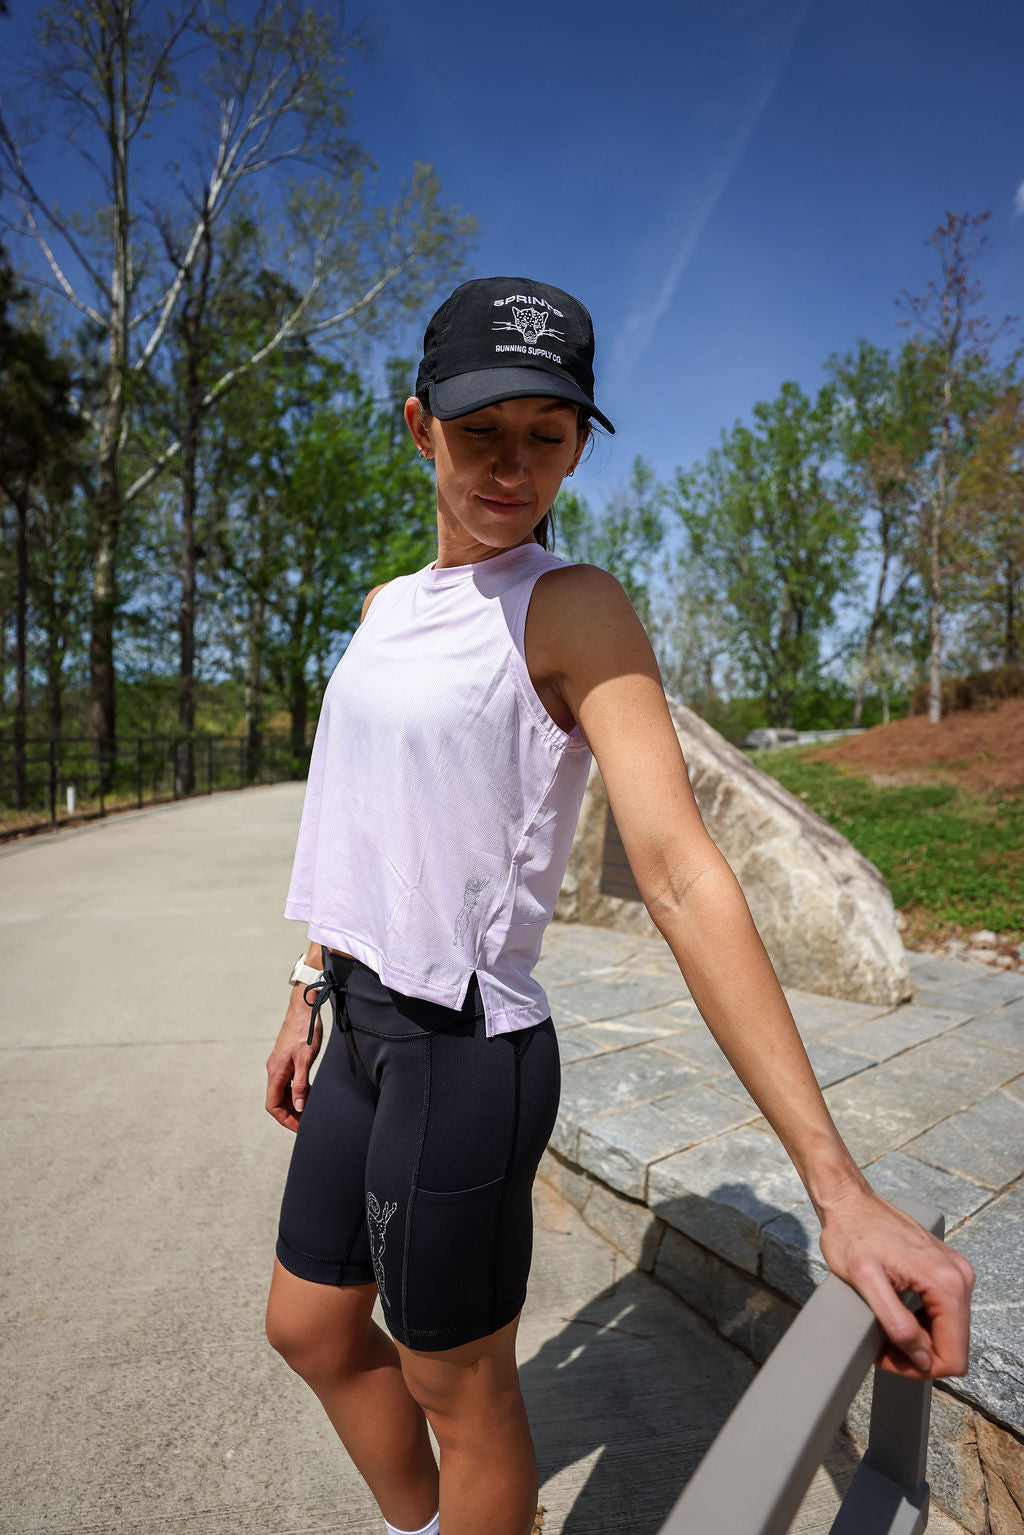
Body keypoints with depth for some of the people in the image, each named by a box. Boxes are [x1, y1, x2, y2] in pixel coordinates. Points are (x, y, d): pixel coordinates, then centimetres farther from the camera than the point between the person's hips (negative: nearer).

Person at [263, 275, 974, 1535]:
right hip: (362, 1025, 8)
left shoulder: (573, 611, -14)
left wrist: (836, 1184, -26)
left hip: (462, 1047, -8)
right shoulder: (387, 607, 10)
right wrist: (310, 993, 16)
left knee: (461, 1392, 14)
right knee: (308, 1330, 25)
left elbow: (684, 877, -23)